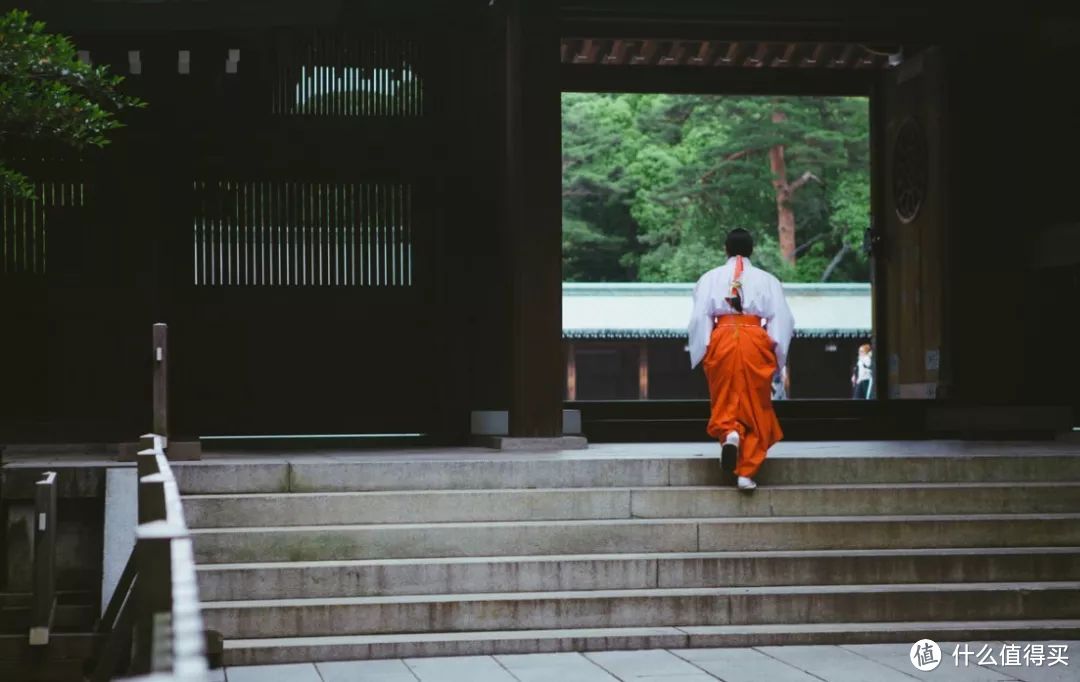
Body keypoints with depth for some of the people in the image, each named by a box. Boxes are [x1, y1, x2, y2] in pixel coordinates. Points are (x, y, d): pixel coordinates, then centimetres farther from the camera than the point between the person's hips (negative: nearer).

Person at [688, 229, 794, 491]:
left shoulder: (710, 278, 7)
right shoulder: (767, 280, 8)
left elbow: (699, 317, -1)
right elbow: (782, 319, 2)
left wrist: (701, 352, 5)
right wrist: (778, 356, 7)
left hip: (721, 341, 0)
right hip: (755, 342, 0)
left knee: (725, 401, 12)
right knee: (755, 408, 6)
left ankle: (729, 433, -21)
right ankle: (746, 472, 2)